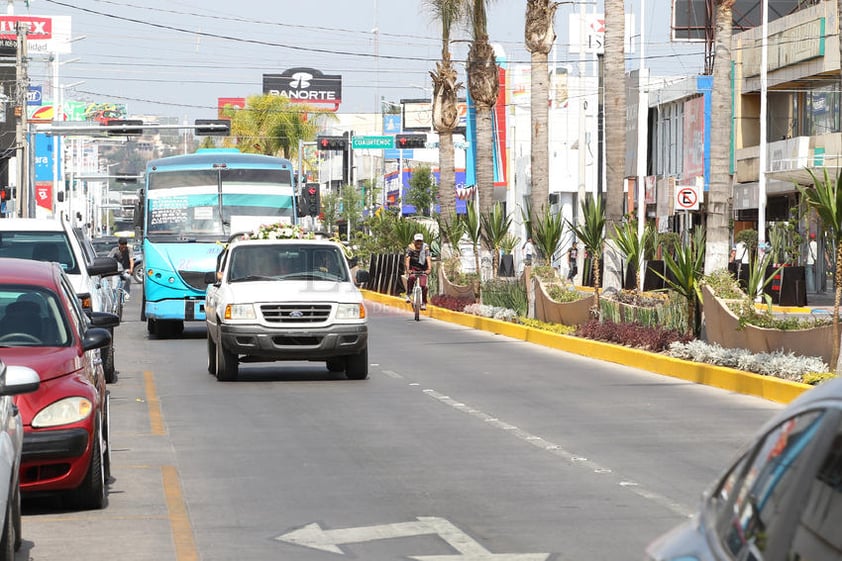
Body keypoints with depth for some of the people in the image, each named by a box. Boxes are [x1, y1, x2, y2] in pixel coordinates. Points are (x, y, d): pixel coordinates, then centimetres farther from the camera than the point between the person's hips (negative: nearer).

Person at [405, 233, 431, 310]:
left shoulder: (425, 248, -15)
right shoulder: (410, 247, -15)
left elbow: (428, 258, -26)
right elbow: (407, 259, -24)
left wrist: (429, 269, -40)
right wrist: (408, 269, -38)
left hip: (422, 269, 1)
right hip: (413, 267, -1)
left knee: (423, 285, -12)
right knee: (411, 277, -33)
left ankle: (423, 303, 7)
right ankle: (408, 294, -14)